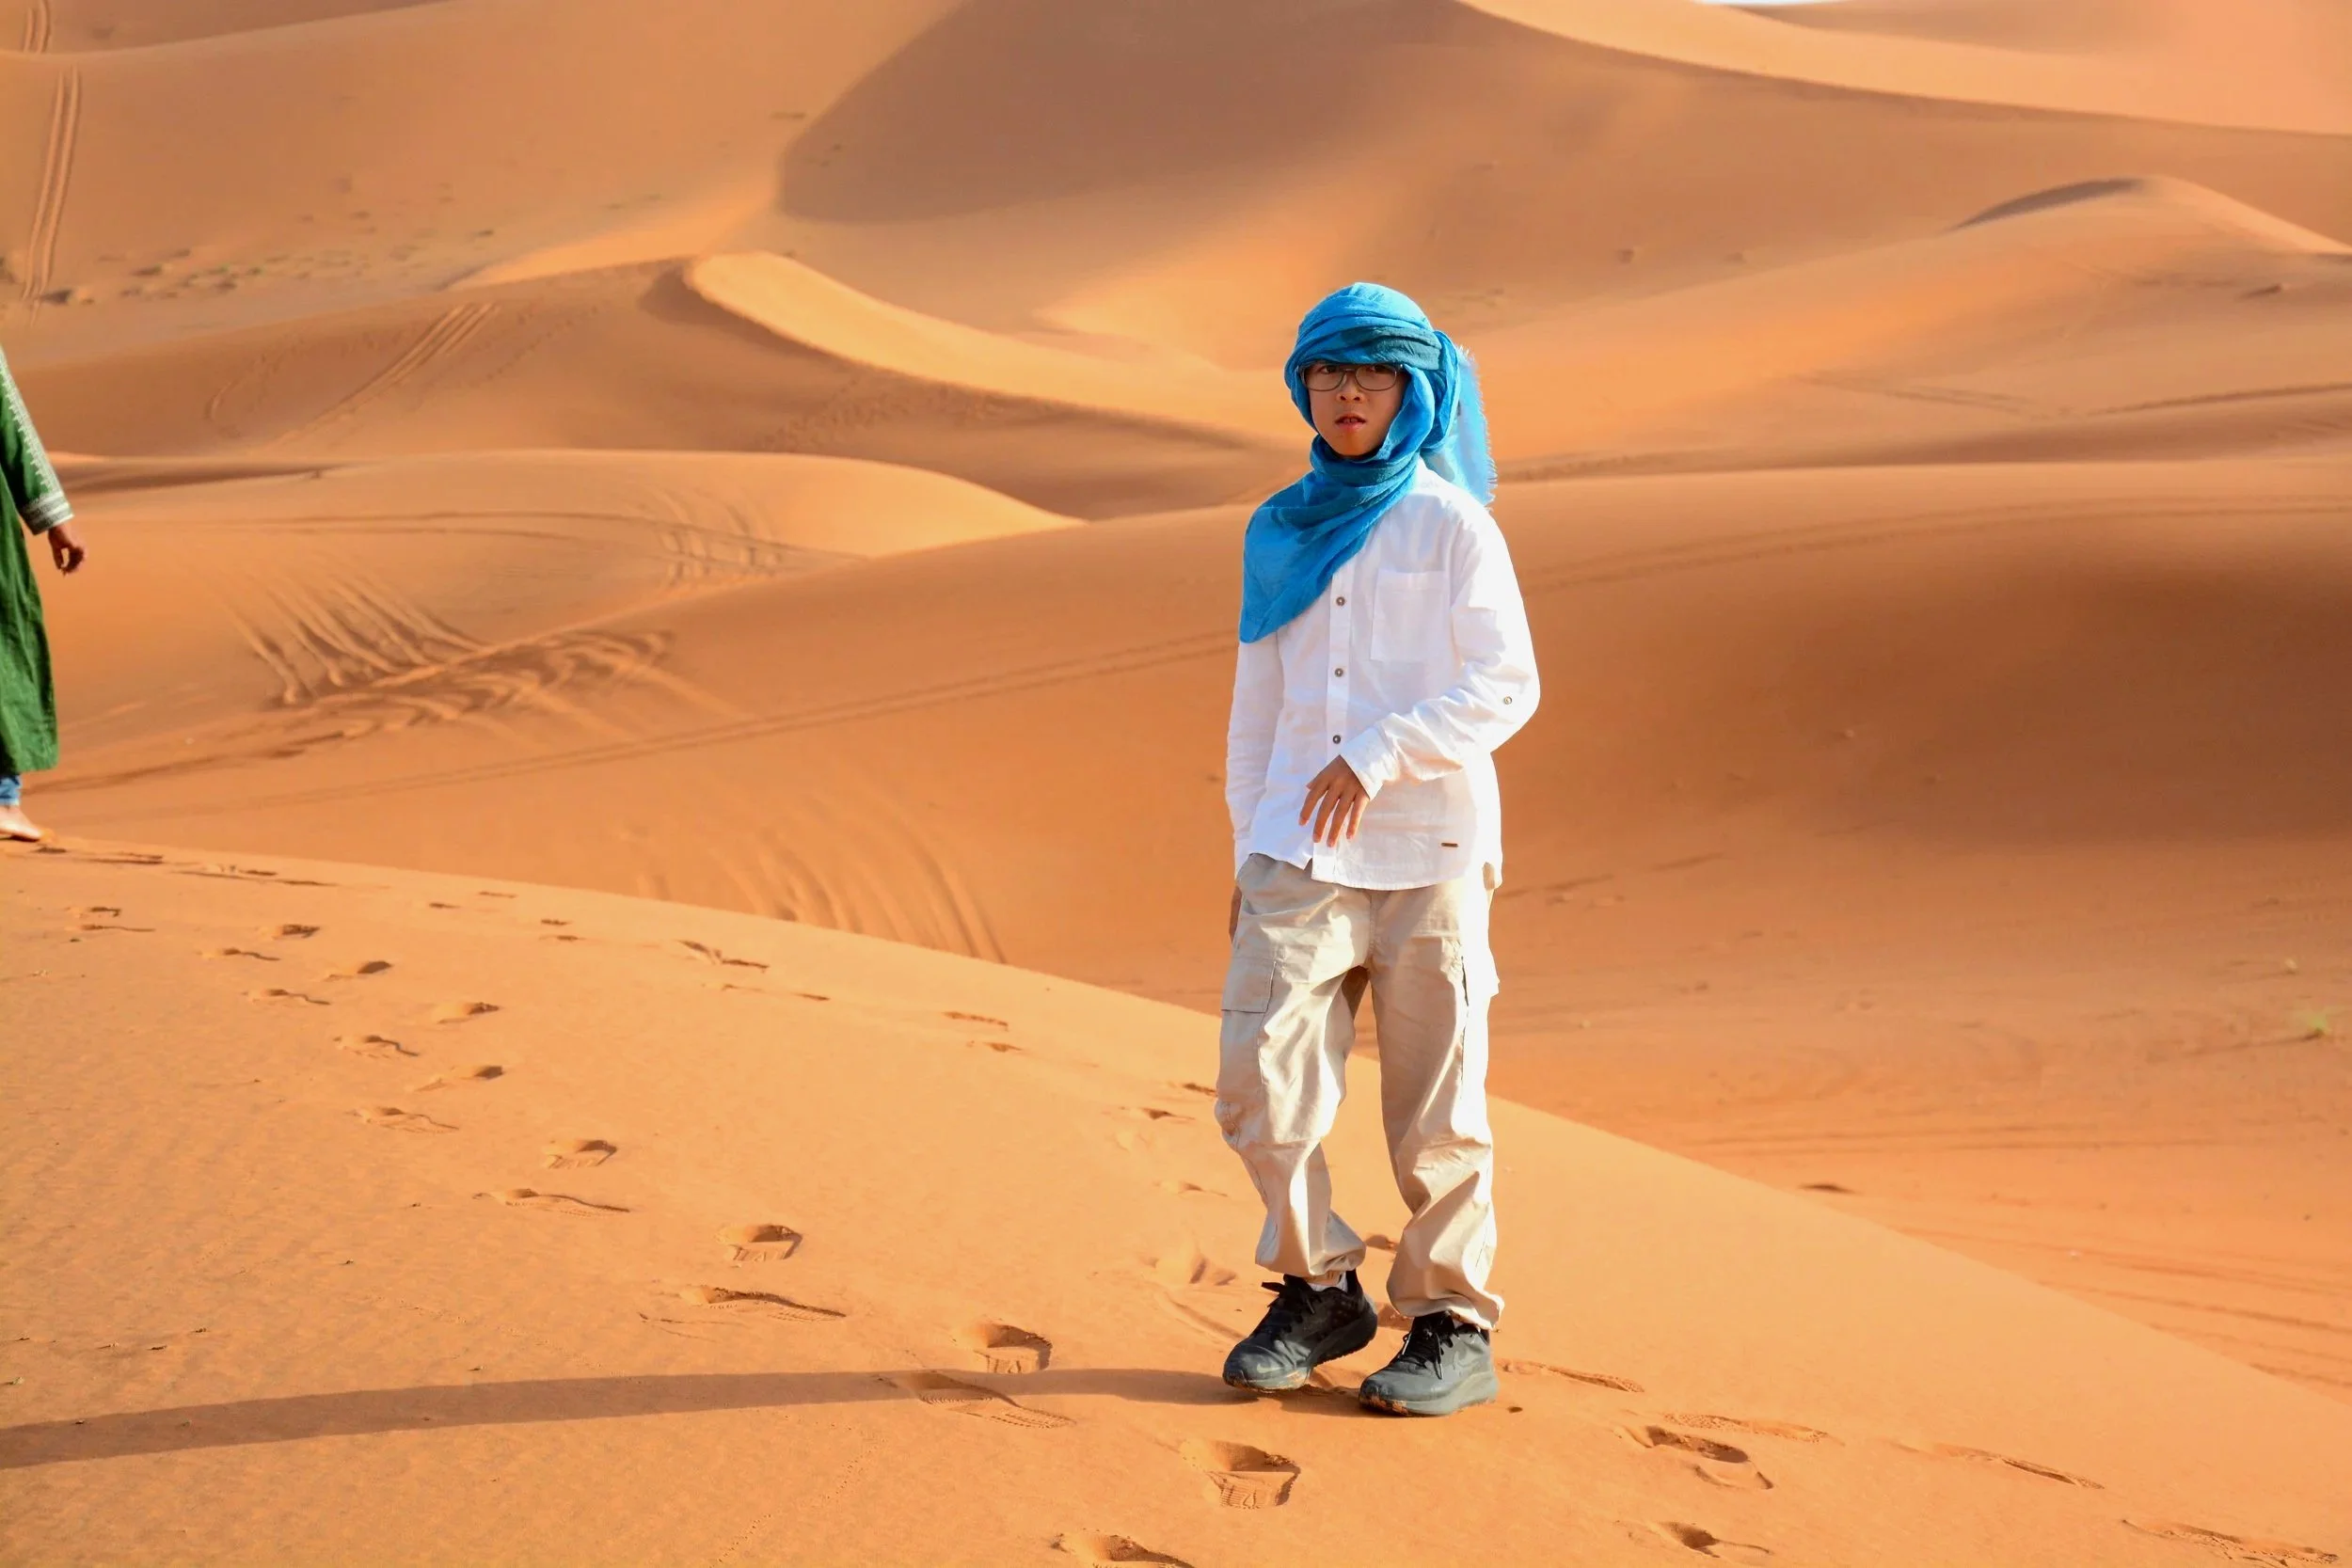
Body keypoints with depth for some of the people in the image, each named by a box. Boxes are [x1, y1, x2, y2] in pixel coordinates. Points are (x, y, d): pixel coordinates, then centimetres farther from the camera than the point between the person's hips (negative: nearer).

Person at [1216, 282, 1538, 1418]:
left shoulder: (1452, 525, 0)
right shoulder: (1279, 533, 13)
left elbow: (1505, 686, -8)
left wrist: (1379, 755, -19)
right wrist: (1248, 853, 14)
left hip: (1428, 850, -3)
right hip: (1299, 855, 4)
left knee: (1436, 1111, 0)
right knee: (1258, 1077, -8)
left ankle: (1455, 1325, 13)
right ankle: (1318, 1289, 10)